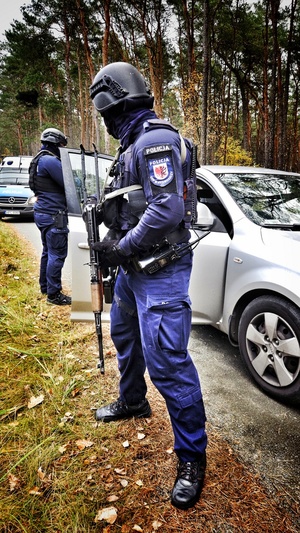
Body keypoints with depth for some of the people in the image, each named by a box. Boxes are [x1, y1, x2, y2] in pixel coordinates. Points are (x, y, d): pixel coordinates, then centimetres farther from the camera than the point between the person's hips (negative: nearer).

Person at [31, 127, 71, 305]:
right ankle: (54, 294, 1)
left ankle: (45, 286, 28)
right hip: (53, 215, -11)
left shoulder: (40, 160, 16)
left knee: (48, 252, 18)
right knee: (57, 254, -6)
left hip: (43, 212, 11)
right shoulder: (50, 161, -17)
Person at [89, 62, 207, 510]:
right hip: (133, 266, 11)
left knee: (167, 363, -7)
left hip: (160, 271, -11)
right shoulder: (135, 144, 15)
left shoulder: (155, 140, -17)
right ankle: (132, 402, 49)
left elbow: (167, 210, -27)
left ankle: (192, 457, 12)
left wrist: (120, 248, -18)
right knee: (125, 336, 25)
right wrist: (104, 207, 6)